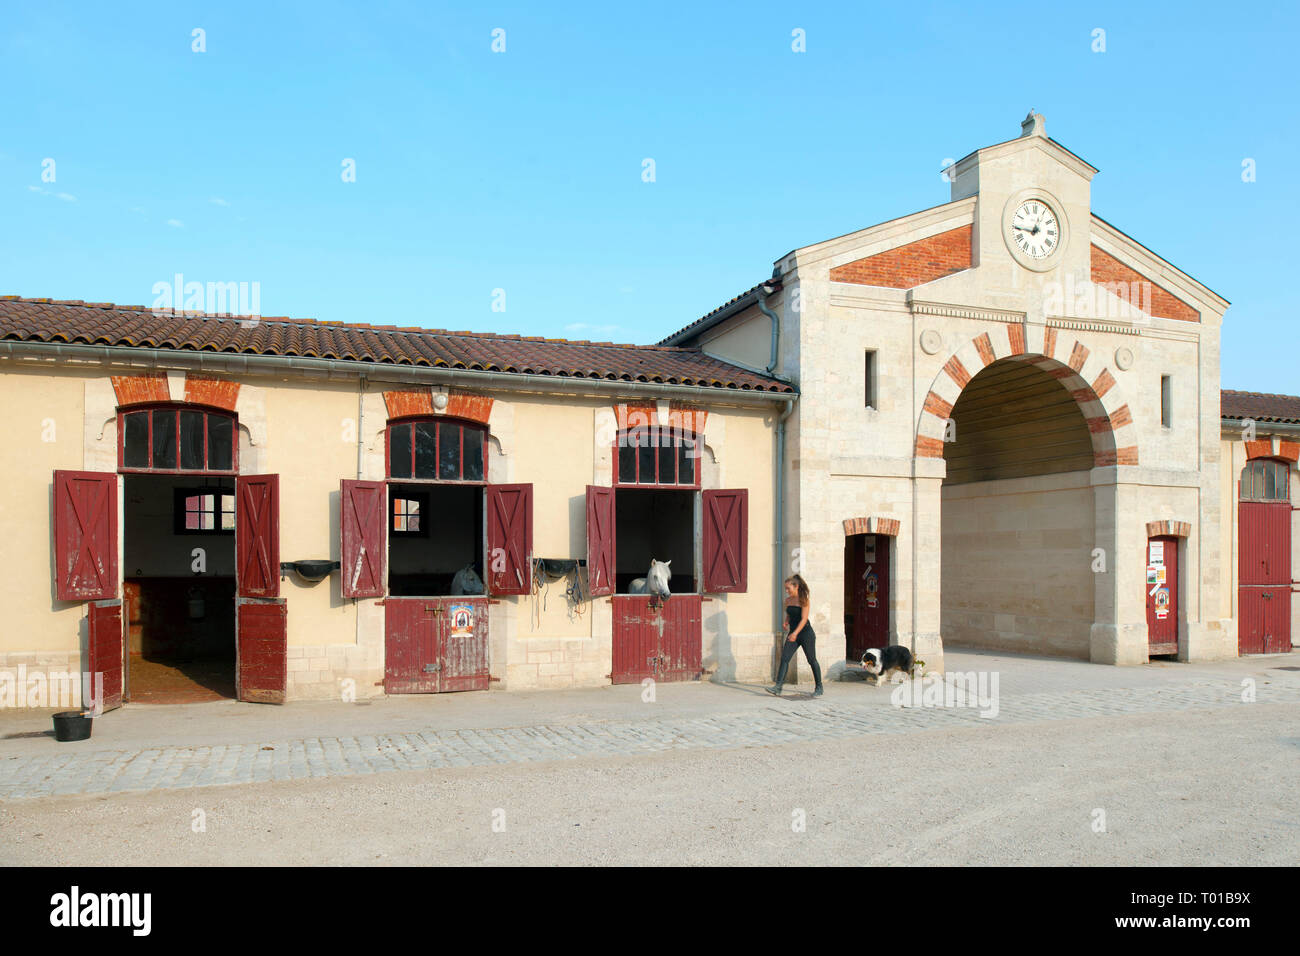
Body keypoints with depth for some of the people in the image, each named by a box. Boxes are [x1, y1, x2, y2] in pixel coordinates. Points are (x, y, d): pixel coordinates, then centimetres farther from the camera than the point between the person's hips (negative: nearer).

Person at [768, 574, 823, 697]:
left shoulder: (804, 600, -12)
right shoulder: (788, 600, 8)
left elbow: (804, 619, -20)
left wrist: (795, 633, -31)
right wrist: (786, 623, 3)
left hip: (806, 634, -6)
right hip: (793, 634, 6)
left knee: (812, 660, 5)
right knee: (784, 658, -8)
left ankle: (819, 688, 21)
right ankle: (778, 688, -14)